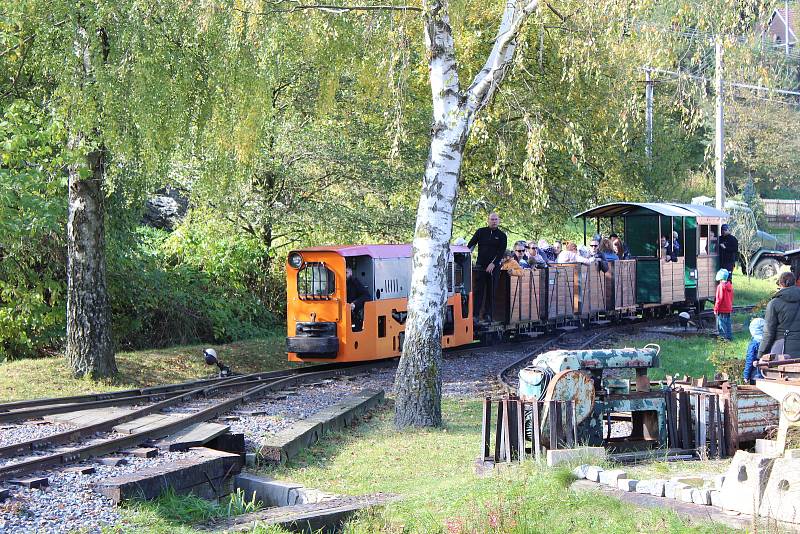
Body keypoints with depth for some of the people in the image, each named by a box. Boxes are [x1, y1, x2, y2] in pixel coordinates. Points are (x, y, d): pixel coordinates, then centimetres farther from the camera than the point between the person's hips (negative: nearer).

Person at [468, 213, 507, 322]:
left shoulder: (501, 235, 4)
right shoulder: (481, 232, 7)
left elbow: (501, 252, -4)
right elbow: (471, 244, 5)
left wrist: (493, 264, -16)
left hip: (494, 267, 0)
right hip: (480, 266, 0)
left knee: (491, 291, 2)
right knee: (478, 290, -4)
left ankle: (488, 314, 7)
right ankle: (475, 314, -5)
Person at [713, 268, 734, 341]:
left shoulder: (720, 286, -18)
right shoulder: (730, 286, 7)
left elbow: (719, 299, -18)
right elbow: (731, 297, 16)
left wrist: (716, 309, -12)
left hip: (722, 310, -8)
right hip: (728, 309, 8)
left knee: (722, 323, -2)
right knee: (728, 323, 14)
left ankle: (724, 336, -1)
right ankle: (729, 336, 18)